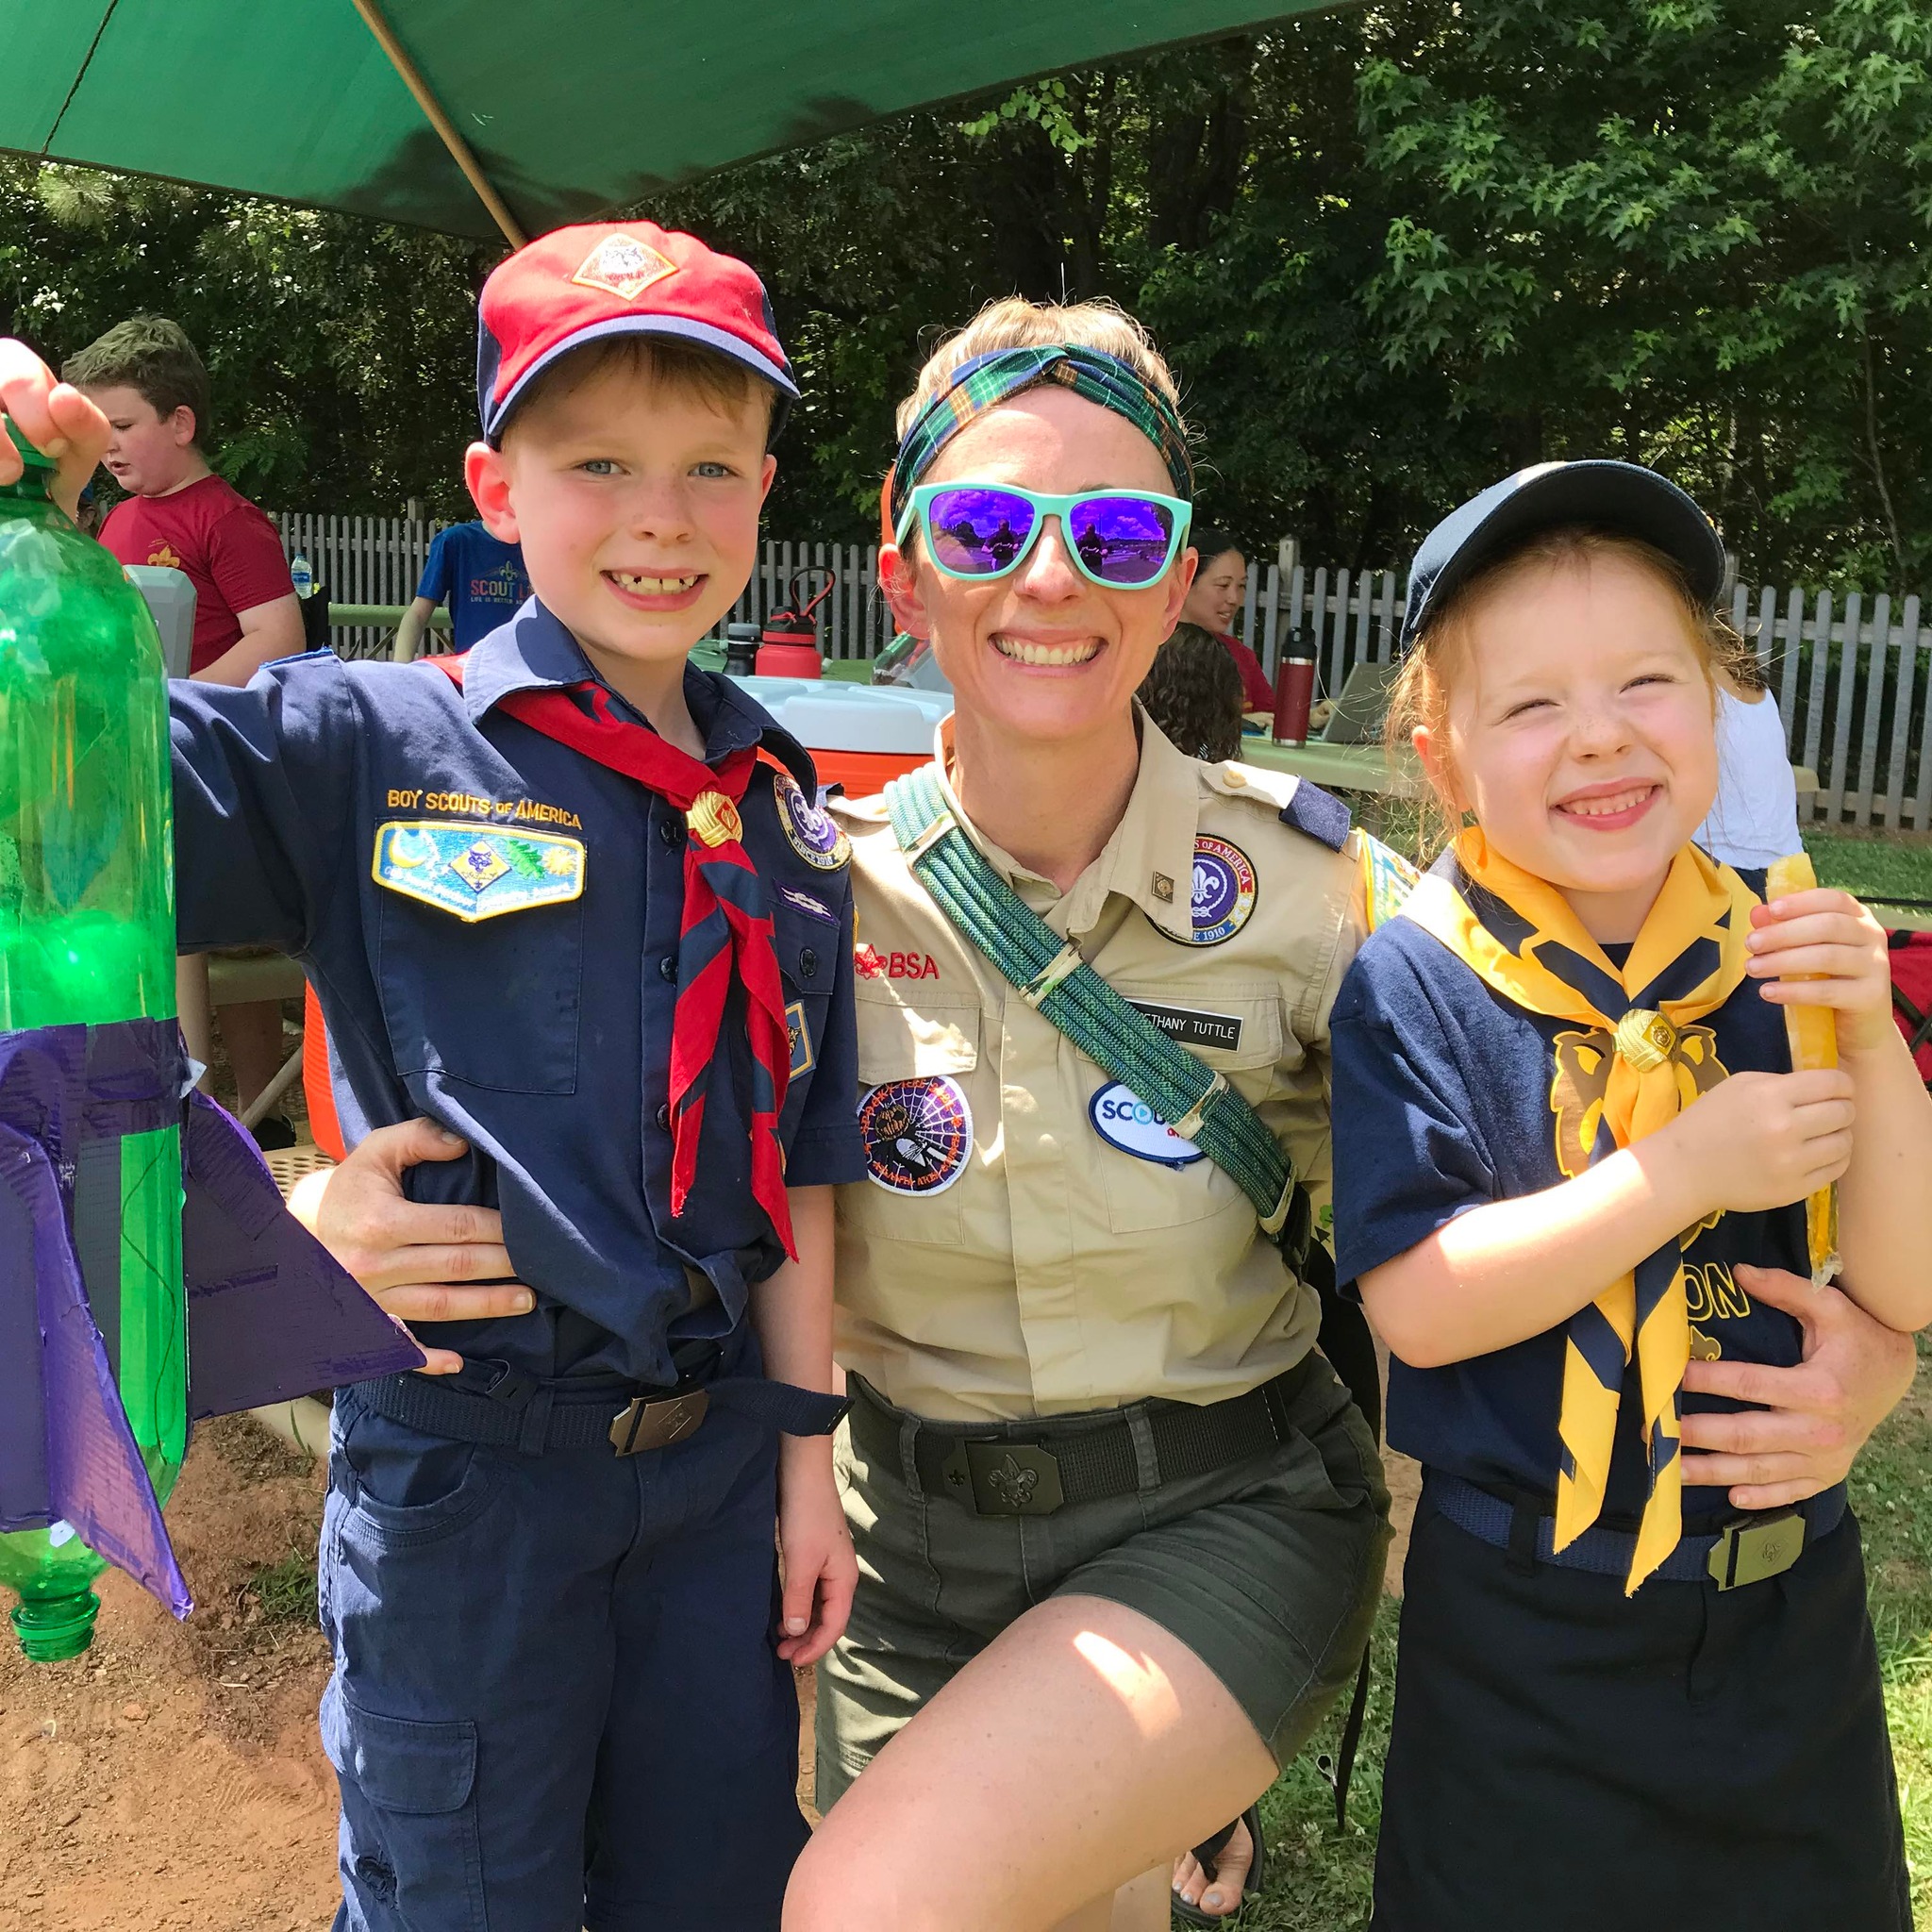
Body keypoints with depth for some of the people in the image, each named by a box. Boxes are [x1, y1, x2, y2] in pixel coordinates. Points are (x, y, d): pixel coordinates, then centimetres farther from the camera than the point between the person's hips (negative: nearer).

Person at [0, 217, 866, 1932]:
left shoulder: (777, 811, 3)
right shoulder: (365, 749, -9)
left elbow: (796, 1160, 7)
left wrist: (807, 1442, 7)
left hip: (718, 1461, 5)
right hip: (468, 1467, -4)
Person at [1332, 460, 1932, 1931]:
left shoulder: (1783, 960, -4)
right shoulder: (1418, 989, -15)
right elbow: (1418, 1305, -21)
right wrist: (1690, 1168, -26)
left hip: (1789, 1609, 4)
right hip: (1526, 1638, -4)